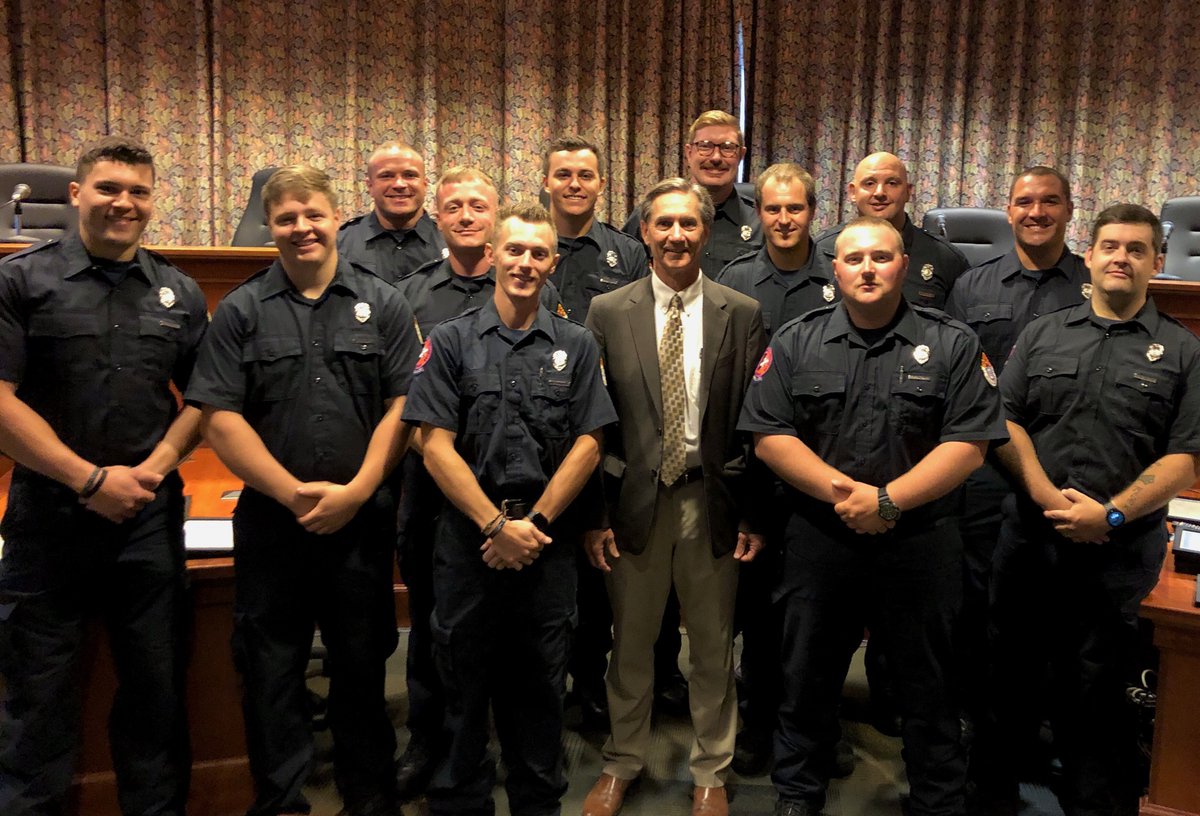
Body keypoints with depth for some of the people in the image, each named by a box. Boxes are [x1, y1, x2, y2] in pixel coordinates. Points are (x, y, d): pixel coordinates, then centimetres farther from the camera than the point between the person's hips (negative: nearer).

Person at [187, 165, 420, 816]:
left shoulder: (382, 305, 4)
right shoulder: (240, 311, 3)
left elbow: (401, 406, -1)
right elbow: (220, 418, -3)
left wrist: (356, 490, -11)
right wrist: (293, 492, -12)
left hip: (362, 519, 0)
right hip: (270, 519, 0)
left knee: (362, 664, 11)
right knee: (270, 670, 9)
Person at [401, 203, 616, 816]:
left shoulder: (576, 346, 6)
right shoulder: (451, 341, 1)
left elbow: (587, 445, 1)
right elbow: (436, 445, -6)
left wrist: (534, 522, -8)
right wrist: (497, 524, -12)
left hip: (548, 540, 1)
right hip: (468, 537, -1)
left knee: (540, 683, 13)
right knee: (464, 679, 10)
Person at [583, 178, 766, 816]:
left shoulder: (742, 314, -1)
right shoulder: (607, 312, -1)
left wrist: (754, 514, -2)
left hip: (713, 502, 0)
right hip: (635, 499, 0)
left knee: (713, 647, 14)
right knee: (630, 643, 15)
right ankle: (622, 764, 36)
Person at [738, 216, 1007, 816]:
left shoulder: (952, 345, 0)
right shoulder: (796, 343, 3)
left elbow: (968, 445, -7)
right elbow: (769, 436, -3)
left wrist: (888, 500, -16)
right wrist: (843, 492, -14)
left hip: (919, 544, -1)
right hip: (818, 541, 1)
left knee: (929, 688, 12)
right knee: (807, 679, 14)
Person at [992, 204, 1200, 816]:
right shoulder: (1042, 334, 9)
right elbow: (1005, 421, 2)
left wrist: (1111, 515, -15)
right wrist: (1047, 496, -11)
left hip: (1119, 553, -2)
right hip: (1028, 539, 2)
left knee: (1093, 694, 7)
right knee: (1005, 674, 11)